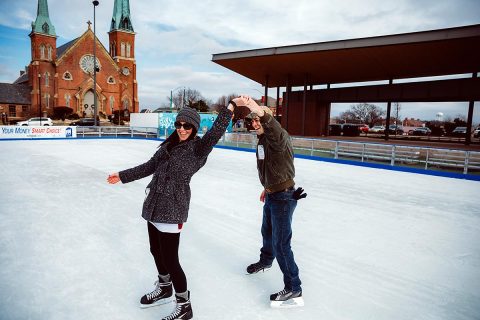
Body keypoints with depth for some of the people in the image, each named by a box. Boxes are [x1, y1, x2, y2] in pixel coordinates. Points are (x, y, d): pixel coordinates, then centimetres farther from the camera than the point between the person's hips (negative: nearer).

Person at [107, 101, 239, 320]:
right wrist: (123, 176, 23)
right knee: (156, 251, 22)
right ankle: (164, 289, 47)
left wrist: (231, 106, -37)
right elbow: (150, 166, 19)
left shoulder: (198, 148, -10)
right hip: (153, 205, 8)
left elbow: (215, 132, -27)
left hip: (172, 210, -8)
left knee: (170, 259, -1)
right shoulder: (169, 145, 10)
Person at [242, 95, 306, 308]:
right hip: (272, 195, 10)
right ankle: (266, 261, 57)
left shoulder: (279, 137, -23)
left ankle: (293, 290, 11)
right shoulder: (262, 140, 5)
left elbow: (275, 131, -50)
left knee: (281, 244, -4)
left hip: (283, 197, -9)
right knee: (267, 232, 29)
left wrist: (260, 112, -66)